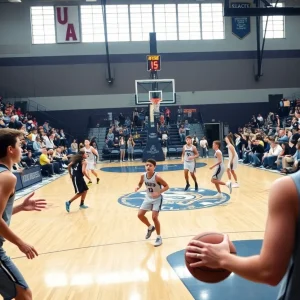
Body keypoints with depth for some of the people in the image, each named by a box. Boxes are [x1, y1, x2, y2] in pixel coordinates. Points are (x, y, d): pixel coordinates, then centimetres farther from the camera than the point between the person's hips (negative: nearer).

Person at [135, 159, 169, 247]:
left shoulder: (157, 177, -28)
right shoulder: (143, 176, -12)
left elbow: (167, 186, -21)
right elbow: (140, 183, 9)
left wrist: (158, 193, -34)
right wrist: (138, 187, -14)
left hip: (157, 199, -6)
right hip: (148, 198, 6)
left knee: (154, 217, -13)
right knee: (140, 215, 3)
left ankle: (159, 237, 7)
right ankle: (150, 227, 31)